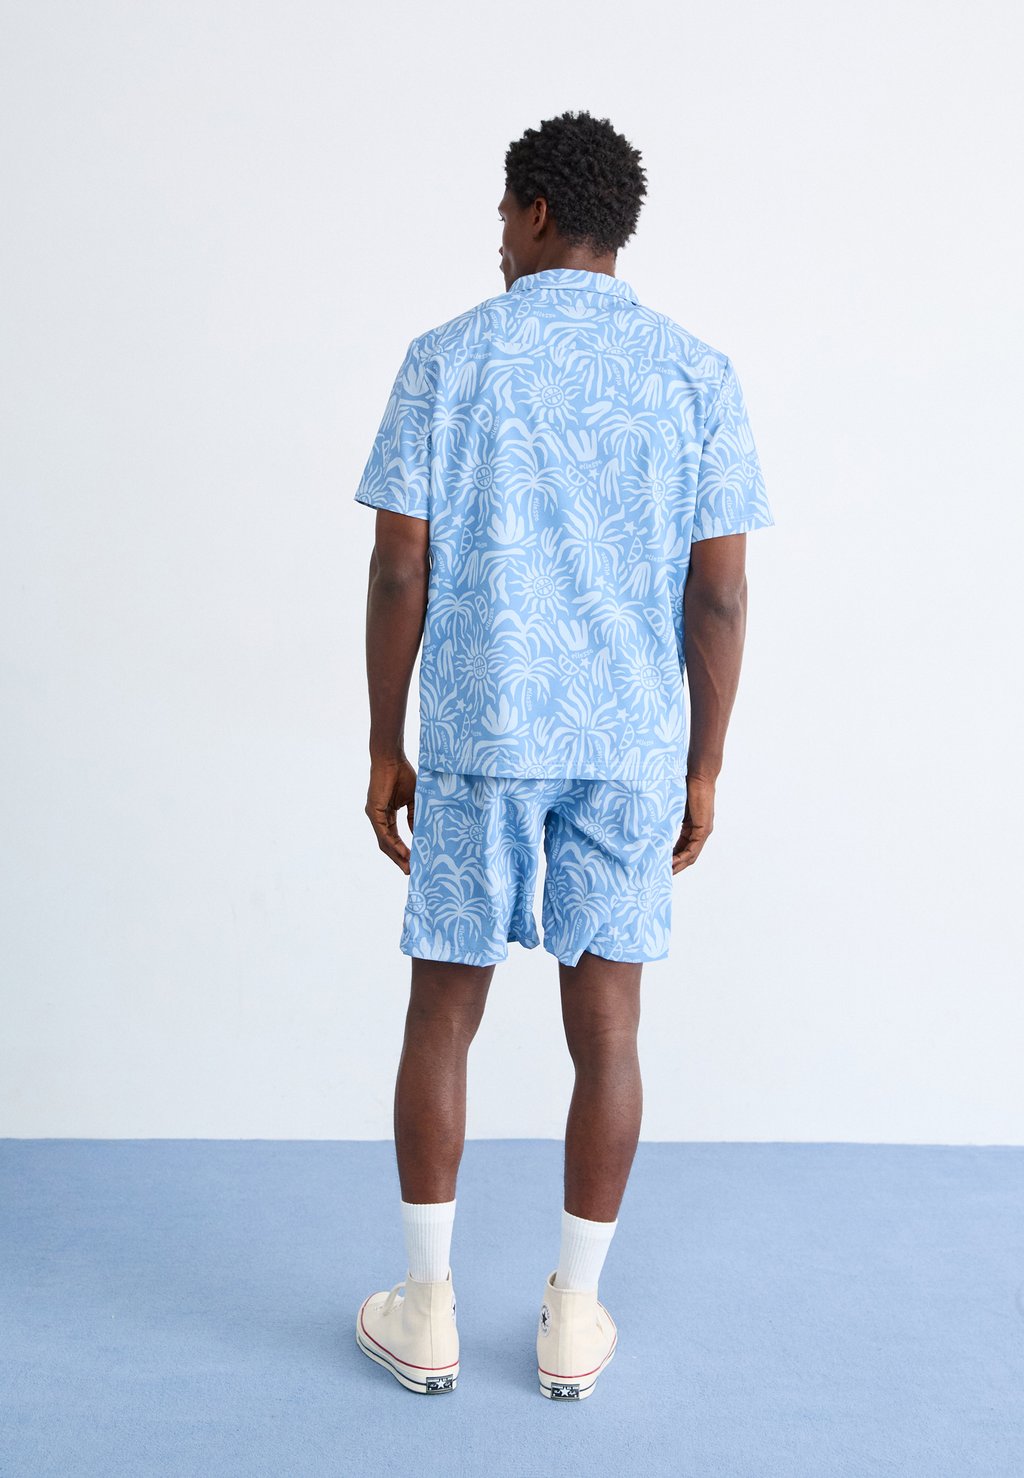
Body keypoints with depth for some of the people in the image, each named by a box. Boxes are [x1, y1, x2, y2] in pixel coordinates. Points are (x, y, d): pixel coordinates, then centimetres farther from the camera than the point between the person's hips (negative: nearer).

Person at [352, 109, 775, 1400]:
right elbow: (719, 594, -2)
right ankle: (573, 1320, 23)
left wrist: (384, 749, 4)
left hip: (473, 737, -1)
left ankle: (426, 1311, 23)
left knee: (443, 1015, 12)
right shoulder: (697, 374, 3)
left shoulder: (447, 359, -2)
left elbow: (399, 572, -5)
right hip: (631, 747, 2)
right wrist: (702, 770, 6)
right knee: (605, 1028, 10)